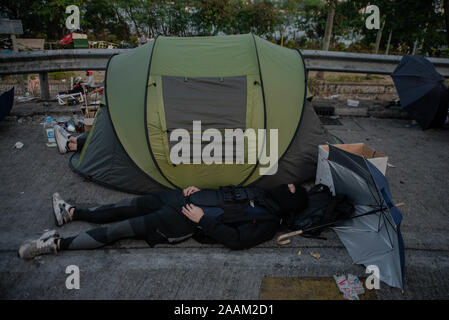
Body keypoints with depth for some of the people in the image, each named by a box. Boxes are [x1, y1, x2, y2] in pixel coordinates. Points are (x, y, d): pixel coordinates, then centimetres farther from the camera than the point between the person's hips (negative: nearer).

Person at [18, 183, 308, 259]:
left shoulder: (268, 222, -8)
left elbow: (235, 239, -19)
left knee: (122, 228, -11)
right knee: (131, 205, 7)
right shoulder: (259, 193, 16)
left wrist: (203, 218, -21)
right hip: (192, 198, 8)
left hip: (188, 222, -7)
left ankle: (58, 244, -1)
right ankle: (72, 213, 24)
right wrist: (200, 190, 9)